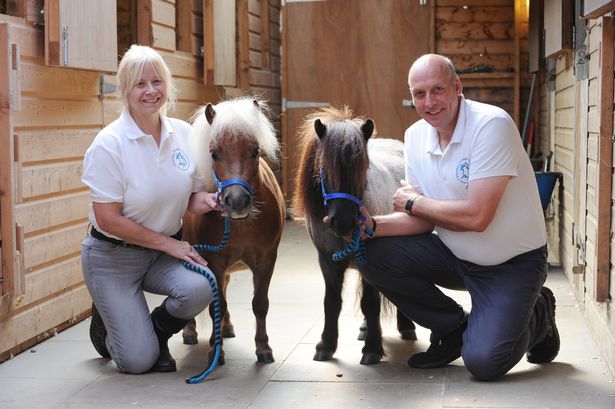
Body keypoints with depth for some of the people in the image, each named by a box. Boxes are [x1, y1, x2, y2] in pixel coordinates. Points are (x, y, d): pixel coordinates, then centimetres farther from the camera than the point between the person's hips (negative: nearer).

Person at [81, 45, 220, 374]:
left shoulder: (183, 134, -4)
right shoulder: (109, 144, -18)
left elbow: (191, 198, 5)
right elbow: (108, 219, -18)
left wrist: (207, 200, -19)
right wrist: (166, 242, -16)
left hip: (167, 249, 4)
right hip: (113, 256, -4)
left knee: (199, 288, -28)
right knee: (138, 361, -9)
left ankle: (156, 334, 6)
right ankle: (105, 322, 27)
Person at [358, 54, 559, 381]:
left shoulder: (492, 125, -23)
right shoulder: (415, 136, -1)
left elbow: (476, 217, -28)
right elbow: (426, 219, 0)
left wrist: (413, 202, -14)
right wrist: (373, 225, -18)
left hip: (513, 263, -6)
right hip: (455, 256, 6)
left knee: (483, 362, -21)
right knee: (373, 255, -13)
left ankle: (536, 316, 15)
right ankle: (452, 329, 7)